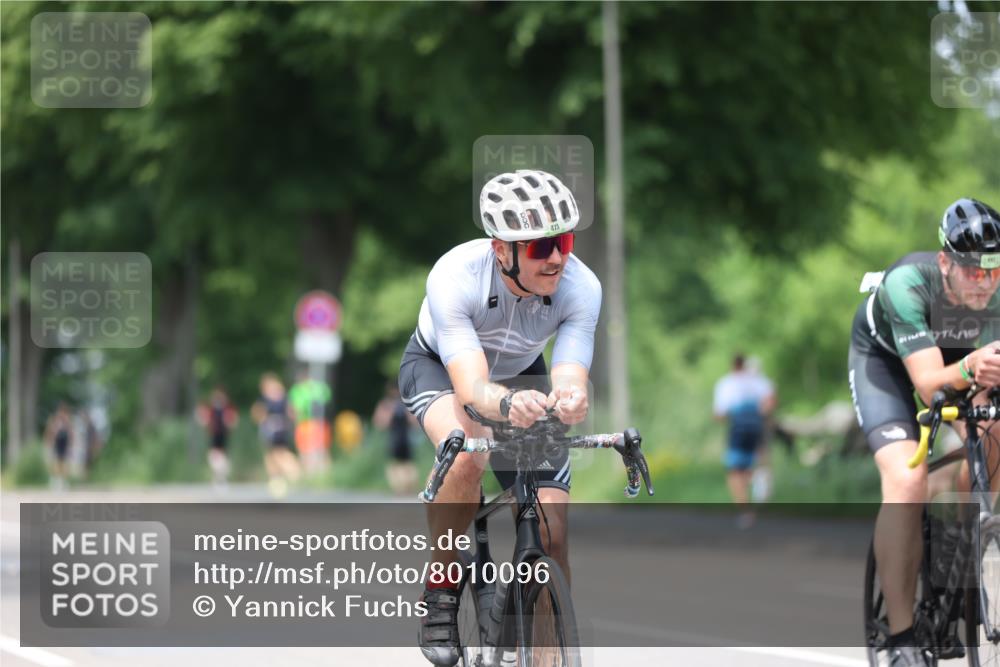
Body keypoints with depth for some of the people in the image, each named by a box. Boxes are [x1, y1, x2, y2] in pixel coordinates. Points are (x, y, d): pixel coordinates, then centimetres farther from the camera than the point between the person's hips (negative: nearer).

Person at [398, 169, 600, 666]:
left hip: (520, 376, 3)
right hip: (438, 366, -3)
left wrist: (569, 399, -64)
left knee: (551, 536, -11)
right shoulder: (455, 276, -39)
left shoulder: (581, 287, -31)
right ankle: (440, 591, -16)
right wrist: (507, 403, -70)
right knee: (467, 453, -38)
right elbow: (471, 387, -47)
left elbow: (570, 377, -39)